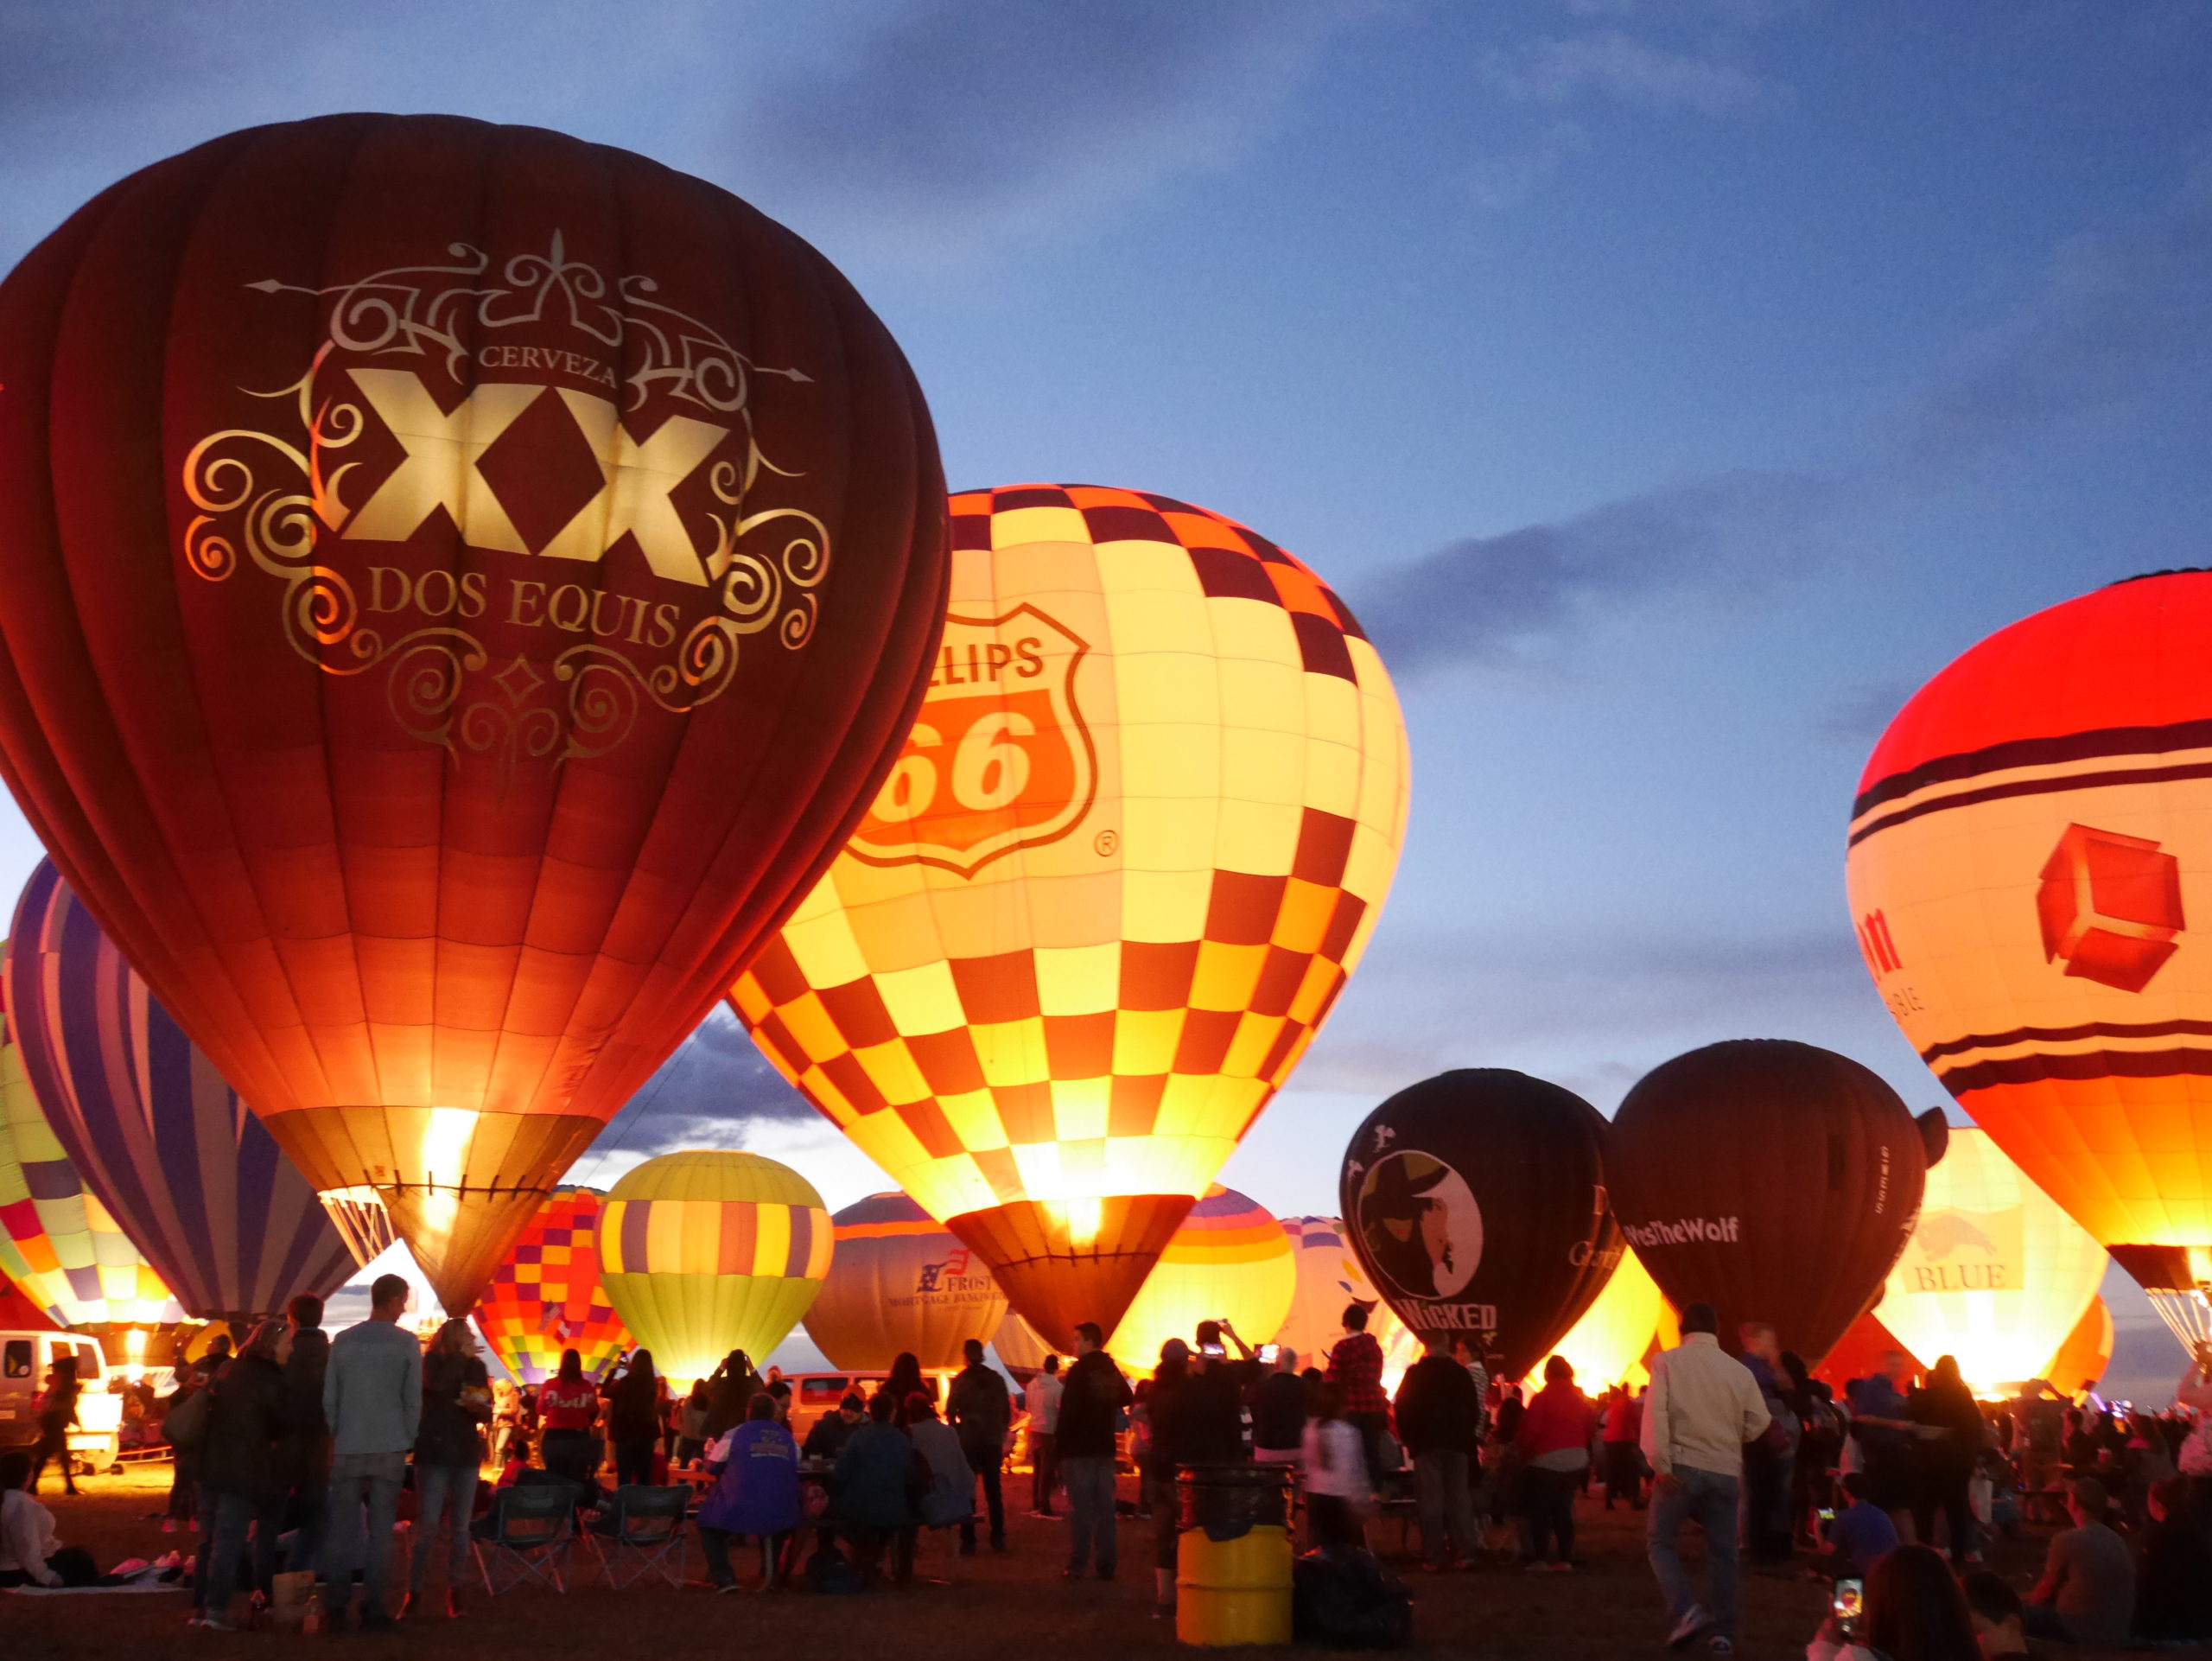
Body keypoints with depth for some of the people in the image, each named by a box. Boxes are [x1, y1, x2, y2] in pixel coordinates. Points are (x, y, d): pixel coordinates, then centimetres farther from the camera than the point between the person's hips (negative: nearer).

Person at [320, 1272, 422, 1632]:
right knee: (380, 1530, 2)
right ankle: (372, 1608, 2)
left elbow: (329, 1397, 5)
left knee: (342, 1530, 7)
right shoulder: (406, 1342, -4)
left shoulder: (342, 1341, 4)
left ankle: (336, 1608, 6)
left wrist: (336, 1438, 14)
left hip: (347, 1449, 2)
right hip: (389, 1450, -2)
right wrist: (407, 1441, 8)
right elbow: (413, 1400, -3)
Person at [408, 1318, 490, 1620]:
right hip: (433, 1452, -3)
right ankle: (415, 1592, -3)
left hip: (466, 1453, 4)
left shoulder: (476, 1367, 10)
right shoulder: (432, 1361, 1)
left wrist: (480, 1408, -10)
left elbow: (487, 1414, 12)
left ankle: (454, 1594, 9)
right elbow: (437, 1384, -22)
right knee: (427, 1525, -8)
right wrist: (461, 1356, -14)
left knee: (460, 1528, 4)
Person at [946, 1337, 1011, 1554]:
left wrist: (957, 1432, 7)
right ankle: (998, 1538, 11)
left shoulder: (960, 1381, -7)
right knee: (994, 1489, 11)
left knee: (967, 1490, 3)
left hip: (968, 1441, -3)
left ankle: (968, 1541, -2)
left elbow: (950, 1413, -7)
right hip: (993, 1441, 3)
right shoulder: (997, 1379, 2)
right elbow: (1007, 1411, 6)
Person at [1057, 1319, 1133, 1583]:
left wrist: (1061, 1449, -12)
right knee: (1104, 1505, 8)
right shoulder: (1112, 1370, 9)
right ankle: (1106, 1564, 9)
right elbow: (1125, 1400, 21)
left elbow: (1067, 1412, -15)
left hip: (1079, 1448, -6)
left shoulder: (1079, 1371, -12)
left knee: (1080, 1506, -5)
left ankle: (1078, 1564, -6)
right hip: (1105, 1447, 6)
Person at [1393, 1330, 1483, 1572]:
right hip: (1457, 1443, 3)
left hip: (1426, 1444, -3)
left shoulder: (1415, 1373, -7)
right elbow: (1474, 1409, 7)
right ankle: (1465, 1552, 4)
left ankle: (1435, 1557, -2)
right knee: (1459, 1497, 8)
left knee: (1430, 1500, 0)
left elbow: (1402, 1407, -5)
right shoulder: (1461, 1372, 2)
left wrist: (1408, 1438, 7)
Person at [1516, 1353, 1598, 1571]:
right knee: (1563, 1509, 13)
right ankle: (1566, 1559, 9)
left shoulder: (1542, 1398, -12)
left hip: (1546, 1461, -6)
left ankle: (1540, 1558, -1)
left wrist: (1523, 1451, 0)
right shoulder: (1581, 1400, 6)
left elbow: (1530, 1431, -16)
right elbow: (1591, 1431, 9)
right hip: (1576, 1461, 6)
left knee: (1539, 1510, 4)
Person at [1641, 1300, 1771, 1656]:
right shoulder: (1739, 1370, 4)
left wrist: (1660, 1464, -13)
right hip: (1726, 1471, 2)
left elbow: (1655, 1413, -12)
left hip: (1682, 1466, -2)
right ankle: (1722, 1633, 9)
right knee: (1722, 1553, 12)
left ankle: (1687, 1611, -11)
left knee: (1660, 1542, 9)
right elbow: (1759, 1422, 5)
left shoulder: (1667, 1361, -2)